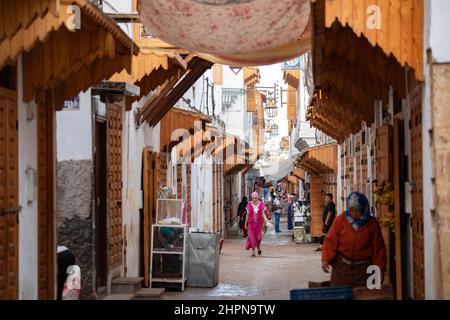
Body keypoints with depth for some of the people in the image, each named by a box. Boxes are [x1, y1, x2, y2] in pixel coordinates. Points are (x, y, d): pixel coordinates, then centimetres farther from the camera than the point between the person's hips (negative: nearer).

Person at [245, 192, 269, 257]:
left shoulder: (261, 204, 1)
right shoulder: (249, 205, 2)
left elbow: (263, 213, 2)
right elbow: (248, 214, 8)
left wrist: (265, 220, -15)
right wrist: (246, 223, 10)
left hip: (259, 223, 0)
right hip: (251, 223, 0)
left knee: (258, 237, 3)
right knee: (252, 237, -8)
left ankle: (259, 248, 31)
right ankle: (253, 252, -5)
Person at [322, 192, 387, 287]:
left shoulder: (371, 223, -3)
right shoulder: (340, 220, -4)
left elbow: (378, 248, 2)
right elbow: (330, 241, -3)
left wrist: (380, 269, 1)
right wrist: (326, 259, -16)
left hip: (363, 268, 0)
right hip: (342, 265, 0)